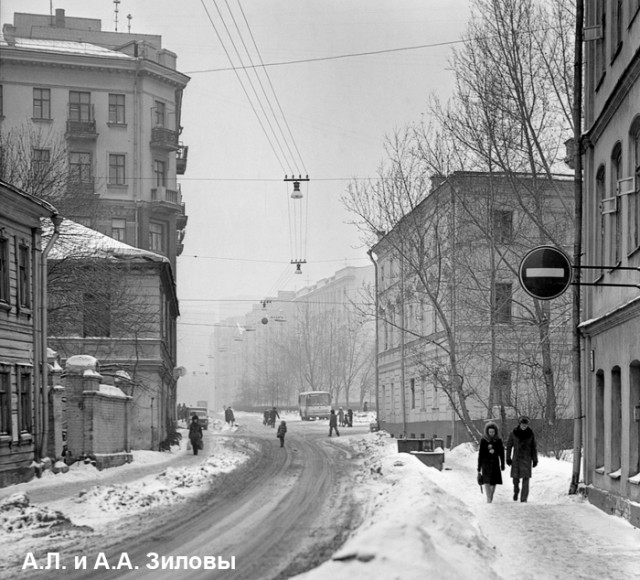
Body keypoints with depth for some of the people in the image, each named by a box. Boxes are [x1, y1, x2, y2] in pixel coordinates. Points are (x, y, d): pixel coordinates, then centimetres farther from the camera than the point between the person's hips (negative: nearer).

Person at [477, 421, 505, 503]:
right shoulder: (483, 441, -5)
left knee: (494, 482, 4)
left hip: (495, 463, 2)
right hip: (486, 463, -2)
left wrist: (502, 465, 7)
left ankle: (491, 499, 18)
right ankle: (488, 500, -17)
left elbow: (501, 453, 8)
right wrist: (479, 467, -2)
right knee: (487, 481, -13)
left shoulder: (498, 441, 0)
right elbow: (480, 454, -2)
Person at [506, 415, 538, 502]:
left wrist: (535, 460, 2)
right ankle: (516, 491, 36)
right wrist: (508, 458, -2)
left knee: (526, 479, -7)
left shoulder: (530, 434, -3)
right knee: (515, 478, 4)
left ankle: (523, 499, -5)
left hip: (527, 459, 0)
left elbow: (533, 447, 3)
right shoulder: (513, 433, -6)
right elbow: (509, 446, 0)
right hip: (516, 458, 0)